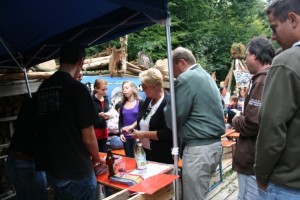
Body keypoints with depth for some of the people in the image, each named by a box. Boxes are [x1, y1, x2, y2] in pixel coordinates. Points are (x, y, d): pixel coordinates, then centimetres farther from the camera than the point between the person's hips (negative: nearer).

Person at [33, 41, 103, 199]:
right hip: (76, 171, -7)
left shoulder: (42, 89, 4)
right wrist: (96, 158, 5)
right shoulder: (77, 88, -17)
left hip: (51, 170, 7)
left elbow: (43, 130, 13)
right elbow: (88, 138, -16)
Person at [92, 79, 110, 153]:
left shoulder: (106, 99, 8)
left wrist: (108, 116, -5)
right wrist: (99, 115, -24)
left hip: (104, 130, 6)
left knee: (104, 153, 10)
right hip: (93, 131, -6)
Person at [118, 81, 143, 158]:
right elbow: (120, 121, 11)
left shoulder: (140, 103, -4)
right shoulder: (122, 105, 8)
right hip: (126, 137, 4)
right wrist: (121, 133, -2)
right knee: (128, 158, 13)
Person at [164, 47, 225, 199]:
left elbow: (174, 119, -13)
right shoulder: (206, 76, 16)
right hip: (214, 144, 10)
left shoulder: (185, 79, -13)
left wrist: (167, 105, 6)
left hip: (198, 148, -10)